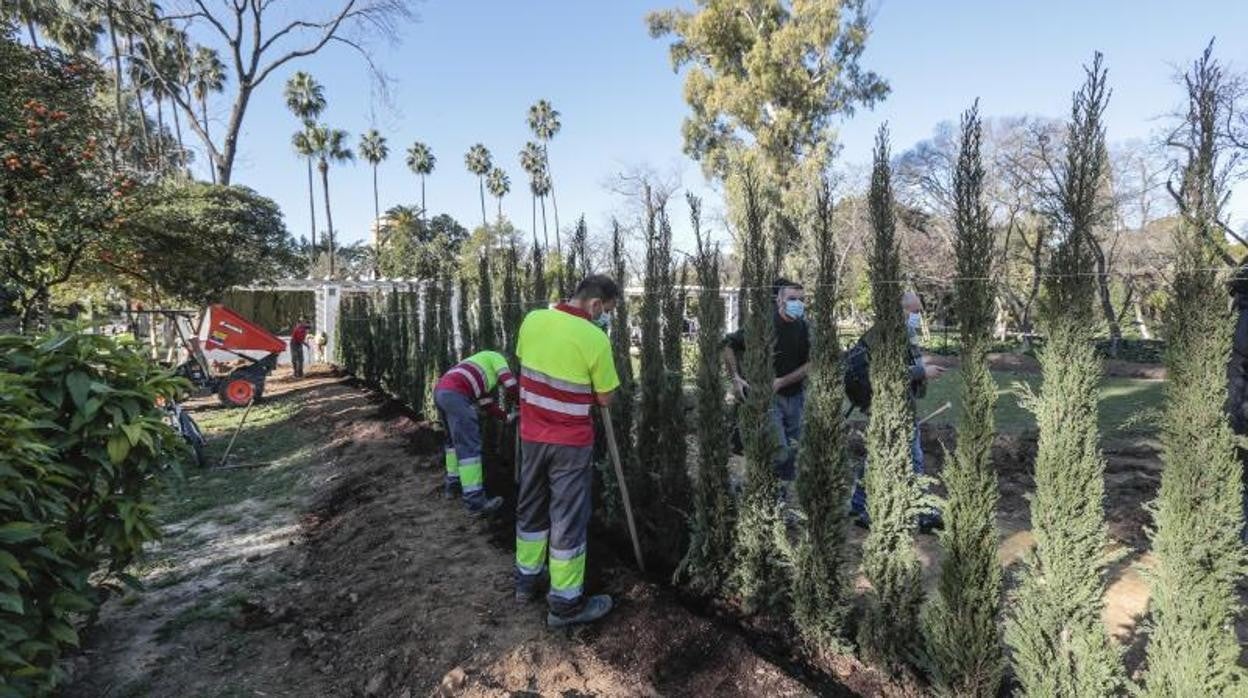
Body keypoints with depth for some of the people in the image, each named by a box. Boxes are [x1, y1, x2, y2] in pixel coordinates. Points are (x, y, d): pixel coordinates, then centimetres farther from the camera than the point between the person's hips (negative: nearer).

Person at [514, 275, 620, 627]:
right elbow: (605, 398, -10)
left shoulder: (533, 320, -3)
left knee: (531, 508, 20)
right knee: (568, 519, 5)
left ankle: (526, 580, 36)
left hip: (531, 435, 6)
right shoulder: (595, 338, -20)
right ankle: (566, 603, 15)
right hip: (570, 443, -6)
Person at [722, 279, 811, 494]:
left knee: (792, 449, 12)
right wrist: (736, 378, -11)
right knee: (779, 450, -12)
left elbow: (810, 364, -2)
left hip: (796, 395, 4)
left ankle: (786, 495, 28)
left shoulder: (805, 327, 0)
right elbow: (729, 346, -4)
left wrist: (781, 382, -14)